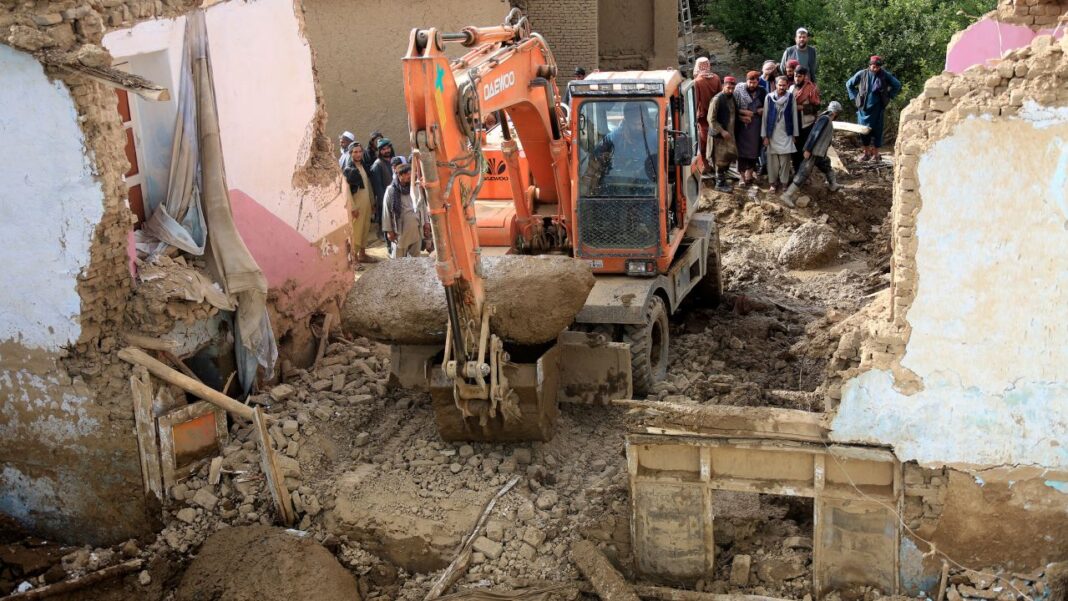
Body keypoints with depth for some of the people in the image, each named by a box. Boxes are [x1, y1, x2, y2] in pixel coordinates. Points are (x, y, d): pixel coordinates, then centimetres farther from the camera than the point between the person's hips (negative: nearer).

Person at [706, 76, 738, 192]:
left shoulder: (732, 98, 8)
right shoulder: (717, 99, -16)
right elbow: (711, 119, -18)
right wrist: (722, 131, -21)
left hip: (729, 133, 8)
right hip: (718, 134, -8)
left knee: (730, 156, 11)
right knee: (720, 159, -1)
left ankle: (722, 179, 25)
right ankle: (720, 184, 10)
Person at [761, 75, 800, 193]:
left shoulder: (791, 97, -1)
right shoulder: (769, 97, -3)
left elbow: (794, 116, 2)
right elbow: (765, 116, -1)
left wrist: (794, 134, 1)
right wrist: (765, 136, -2)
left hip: (786, 134, 0)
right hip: (772, 134, 0)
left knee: (785, 160, 2)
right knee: (773, 160, 5)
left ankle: (784, 182, 12)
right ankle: (773, 182, 15)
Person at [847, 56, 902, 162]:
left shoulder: (885, 75, -3)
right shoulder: (862, 74, -2)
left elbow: (897, 85, 10)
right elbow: (849, 84, 12)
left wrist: (888, 96, 4)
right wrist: (855, 97, 6)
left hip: (877, 108, -1)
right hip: (864, 107, 1)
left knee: (876, 129, 0)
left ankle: (876, 154, 8)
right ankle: (866, 152, 17)